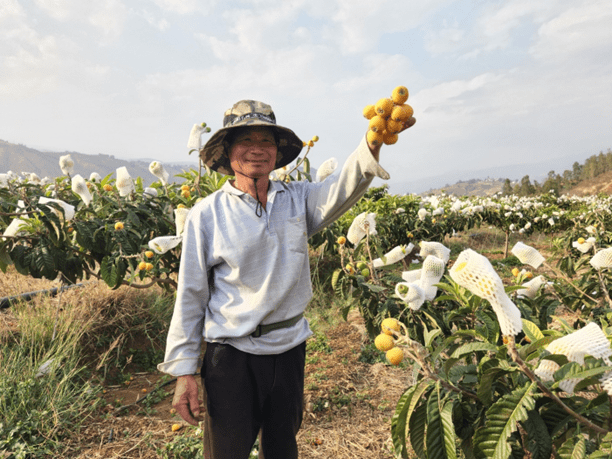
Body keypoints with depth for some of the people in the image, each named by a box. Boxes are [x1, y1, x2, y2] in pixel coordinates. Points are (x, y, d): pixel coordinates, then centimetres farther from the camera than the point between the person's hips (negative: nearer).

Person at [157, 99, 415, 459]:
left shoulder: (298, 200, -1)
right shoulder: (207, 213, -7)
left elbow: (341, 191, -22)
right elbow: (190, 296, -5)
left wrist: (372, 145, -41)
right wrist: (183, 371, -4)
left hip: (289, 349, 3)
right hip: (231, 354, -2)